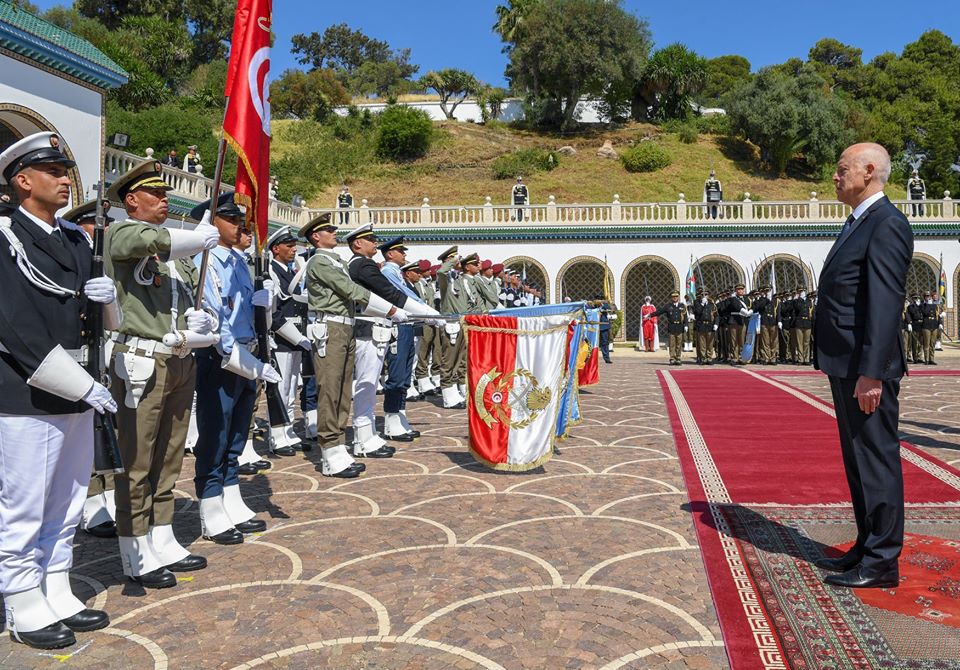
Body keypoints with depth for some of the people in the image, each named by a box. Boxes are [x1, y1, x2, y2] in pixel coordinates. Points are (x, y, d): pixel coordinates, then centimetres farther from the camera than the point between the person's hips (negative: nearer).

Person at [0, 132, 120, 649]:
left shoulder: (76, 242, 13)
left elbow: (105, 324, 18)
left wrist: (107, 296, -5)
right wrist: (84, 386, -18)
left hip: (77, 393, 7)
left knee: (65, 508, 16)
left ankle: (58, 598, 29)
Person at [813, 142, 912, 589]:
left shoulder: (886, 224, -12)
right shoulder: (858, 224, 18)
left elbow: (886, 303, -20)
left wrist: (872, 372, -24)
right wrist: (847, 368, 18)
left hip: (866, 368, -10)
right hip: (846, 366, 10)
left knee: (876, 460, -1)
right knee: (858, 461, 16)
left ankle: (882, 562, 10)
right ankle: (867, 548, 28)